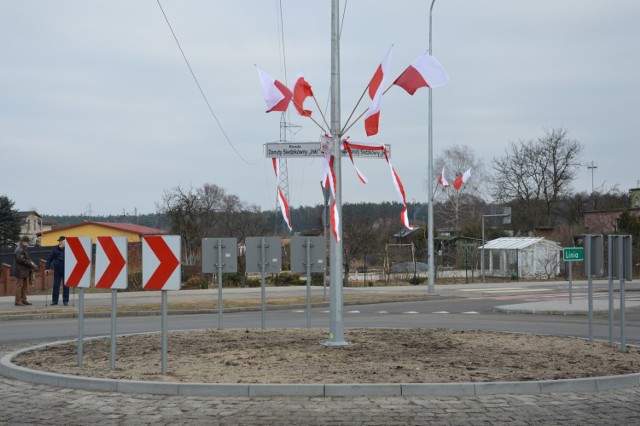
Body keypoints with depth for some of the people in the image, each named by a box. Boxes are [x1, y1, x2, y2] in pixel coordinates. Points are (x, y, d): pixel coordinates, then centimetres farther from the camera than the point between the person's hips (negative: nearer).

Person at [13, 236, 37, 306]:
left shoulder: (25, 249, 16)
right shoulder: (19, 249, -16)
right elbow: (20, 260, -23)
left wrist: (32, 263, 4)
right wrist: (30, 263, -17)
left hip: (25, 271, 10)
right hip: (20, 270, -10)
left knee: (25, 285, 13)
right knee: (19, 285, -6)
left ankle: (23, 300, 20)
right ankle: (18, 301, -3)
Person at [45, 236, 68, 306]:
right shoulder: (55, 249, -1)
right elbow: (49, 259, 2)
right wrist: (47, 268, -2)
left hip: (66, 270, -1)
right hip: (57, 270, 1)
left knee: (66, 286, 4)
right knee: (56, 285, 4)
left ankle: (65, 300, 12)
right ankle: (54, 300, 11)